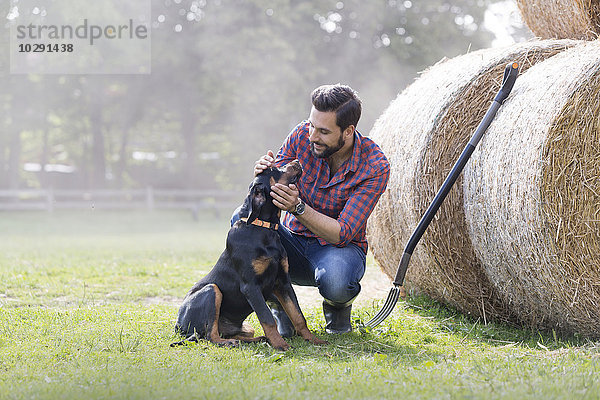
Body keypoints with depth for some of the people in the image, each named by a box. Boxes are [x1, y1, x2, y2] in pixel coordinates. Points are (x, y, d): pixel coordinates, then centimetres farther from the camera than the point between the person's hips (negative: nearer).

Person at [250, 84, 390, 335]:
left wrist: (298, 207, -39)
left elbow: (342, 233, -25)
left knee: (334, 281, -39)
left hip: (340, 248, -3)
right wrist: (263, 176, -32)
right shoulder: (303, 135, -11)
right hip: (294, 241, 3)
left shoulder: (375, 167, -20)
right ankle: (279, 306, -7)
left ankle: (338, 305, 3)